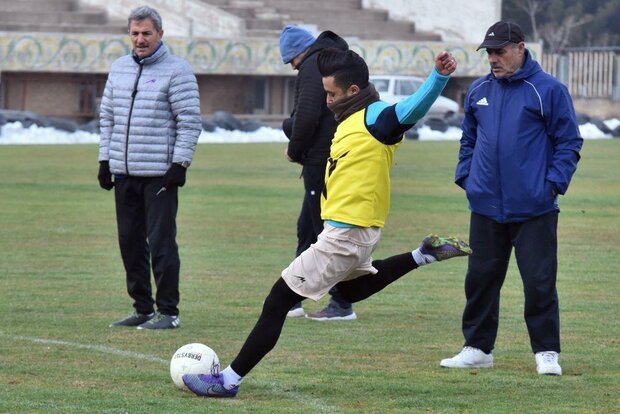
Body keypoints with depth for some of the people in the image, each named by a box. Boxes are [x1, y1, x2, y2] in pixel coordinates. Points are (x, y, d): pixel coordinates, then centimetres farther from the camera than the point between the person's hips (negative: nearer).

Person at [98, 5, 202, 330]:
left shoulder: (176, 71, -5)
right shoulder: (119, 69, 14)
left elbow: (190, 122, -8)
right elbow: (108, 117, 19)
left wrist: (180, 164, -14)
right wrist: (104, 160, 13)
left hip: (160, 175, -7)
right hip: (124, 172, 7)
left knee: (161, 243, -8)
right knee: (130, 242, 9)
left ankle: (168, 312, -4)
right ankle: (142, 309, 16)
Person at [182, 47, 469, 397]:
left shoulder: (376, 117, -18)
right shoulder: (353, 119, 11)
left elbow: (415, 107, -35)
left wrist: (439, 77, -51)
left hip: (347, 233, -11)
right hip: (352, 229, 11)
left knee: (279, 301, -7)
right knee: (351, 288, 38)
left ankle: (229, 381, -3)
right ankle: (423, 255, 27)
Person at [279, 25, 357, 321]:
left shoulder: (313, 67, -12)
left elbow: (307, 116, -22)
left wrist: (295, 151, -7)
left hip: (322, 161, -10)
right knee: (307, 228, 16)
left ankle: (341, 305, -4)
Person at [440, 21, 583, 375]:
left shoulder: (548, 90, -4)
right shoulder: (479, 91, 11)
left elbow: (569, 142, -3)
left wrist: (554, 183, -12)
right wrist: (465, 175, 9)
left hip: (534, 209, -5)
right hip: (486, 206, 5)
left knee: (539, 280, -4)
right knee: (481, 278, 9)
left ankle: (547, 352, 4)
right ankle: (478, 349, 20)